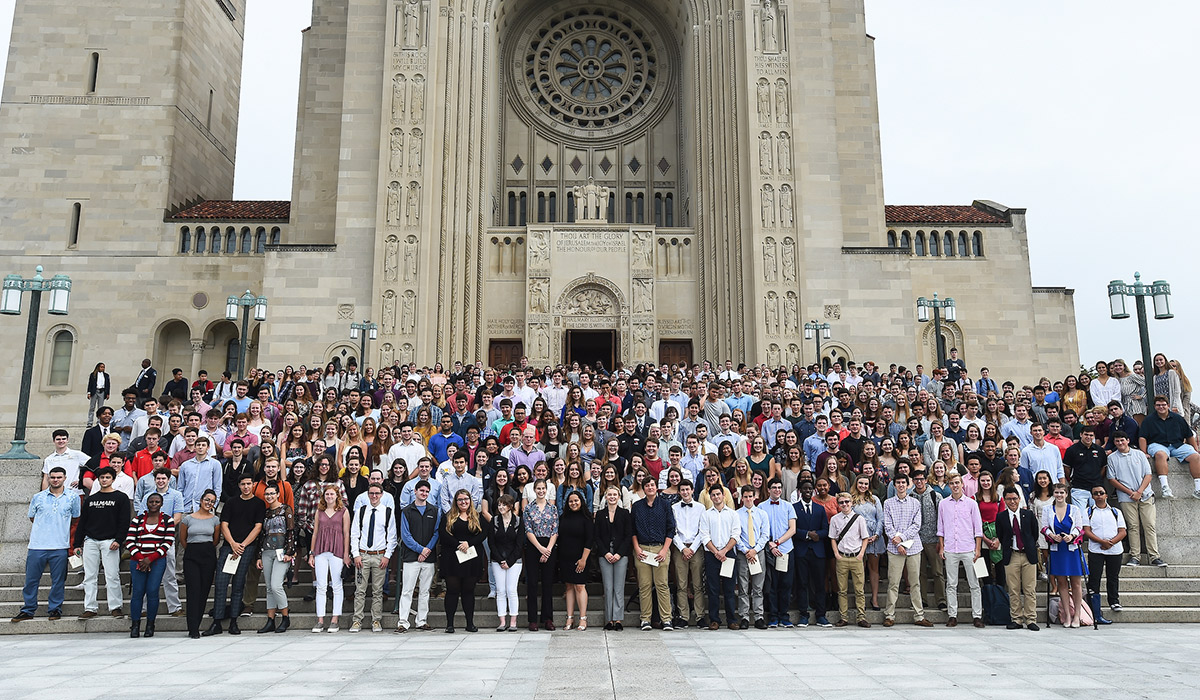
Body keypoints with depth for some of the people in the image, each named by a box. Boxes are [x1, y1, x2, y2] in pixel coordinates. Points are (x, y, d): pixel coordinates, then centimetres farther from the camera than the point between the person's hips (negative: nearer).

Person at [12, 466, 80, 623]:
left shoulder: (73, 497, 3)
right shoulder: (38, 497, 6)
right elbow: (32, 517, 17)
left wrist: (60, 527, 9)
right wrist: (45, 528, 11)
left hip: (60, 547, -1)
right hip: (37, 545, 1)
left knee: (58, 580, 4)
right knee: (31, 579, 5)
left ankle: (55, 609, 15)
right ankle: (28, 610, 18)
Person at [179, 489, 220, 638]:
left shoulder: (215, 520, 7)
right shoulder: (188, 519, 3)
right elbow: (182, 539, 12)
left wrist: (206, 550, 14)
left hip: (209, 556, 2)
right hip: (191, 556, -2)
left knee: (204, 591, 0)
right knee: (193, 590, -9)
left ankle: (194, 627, 9)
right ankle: (193, 629, -9)